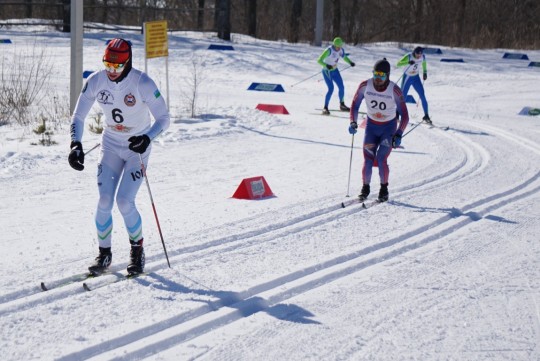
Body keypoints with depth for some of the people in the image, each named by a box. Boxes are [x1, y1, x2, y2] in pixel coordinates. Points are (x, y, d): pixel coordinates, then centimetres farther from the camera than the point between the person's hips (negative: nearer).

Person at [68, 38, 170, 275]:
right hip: (111, 145, 3)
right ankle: (104, 254, 9)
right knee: (104, 200, -8)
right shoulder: (95, 81, -13)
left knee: (124, 201, -14)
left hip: (137, 147, -3)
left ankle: (137, 250, 9)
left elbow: (164, 118, -17)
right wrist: (76, 144, -21)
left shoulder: (143, 84, -23)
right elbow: (78, 116, -5)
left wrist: (148, 138, -36)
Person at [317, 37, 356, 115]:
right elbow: (319, 60, -31)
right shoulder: (329, 50, -27)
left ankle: (342, 105, 29)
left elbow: (344, 57, 15)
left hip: (335, 70, 7)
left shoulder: (341, 50, -7)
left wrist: (350, 62, -3)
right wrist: (326, 65, -48)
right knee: (331, 89, -18)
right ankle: (325, 108, -9)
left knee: (341, 87, 8)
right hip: (327, 71, -7)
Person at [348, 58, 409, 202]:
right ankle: (365, 188, 12)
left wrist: (398, 134, -26)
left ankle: (384, 189, 6)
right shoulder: (365, 86, -16)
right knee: (368, 159, -10)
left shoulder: (394, 90, -22)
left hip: (389, 127, -2)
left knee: (381, 159, -16)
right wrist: (353, 123, -15)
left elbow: (404, 116, -17)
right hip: (371, 126, 2)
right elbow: (355, 105, -2)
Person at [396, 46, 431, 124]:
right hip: (407, 77, -3)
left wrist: (425, 72, 6)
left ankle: (426, 116, 2)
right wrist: (408, 62, -50)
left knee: (423, 96, -6)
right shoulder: (408, 56, -25)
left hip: (416, 77, 3)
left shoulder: (423, 57, -11)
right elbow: (398, 64, -35)